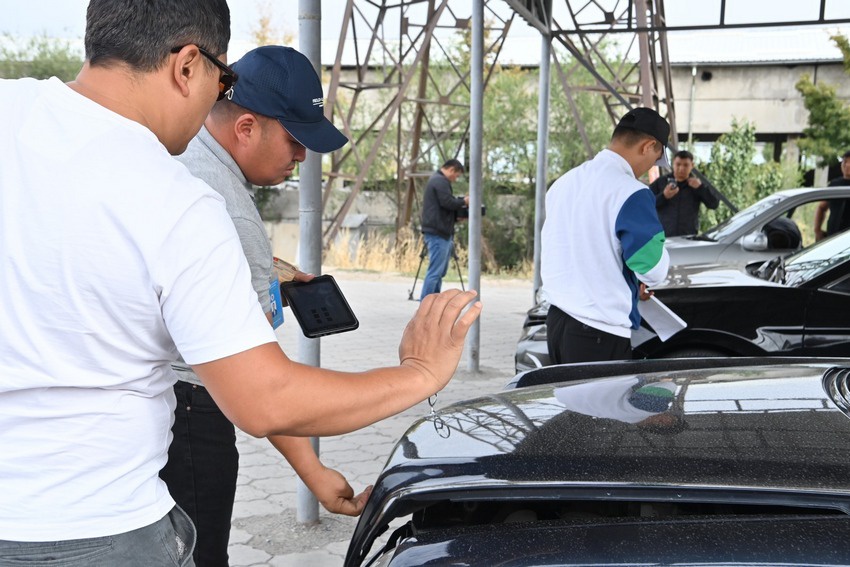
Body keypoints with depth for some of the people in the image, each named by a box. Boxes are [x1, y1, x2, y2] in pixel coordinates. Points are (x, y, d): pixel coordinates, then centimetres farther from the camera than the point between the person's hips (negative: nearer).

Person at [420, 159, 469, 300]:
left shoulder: (436, 180, 23)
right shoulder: (441, 181, -11)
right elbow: (448, 203, -20)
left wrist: (457, 216, 13)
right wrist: (464, 201, -4)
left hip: (438, 232, 11)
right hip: (438, 233, -11)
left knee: (439, 271, 14)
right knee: (435, 271, -10)